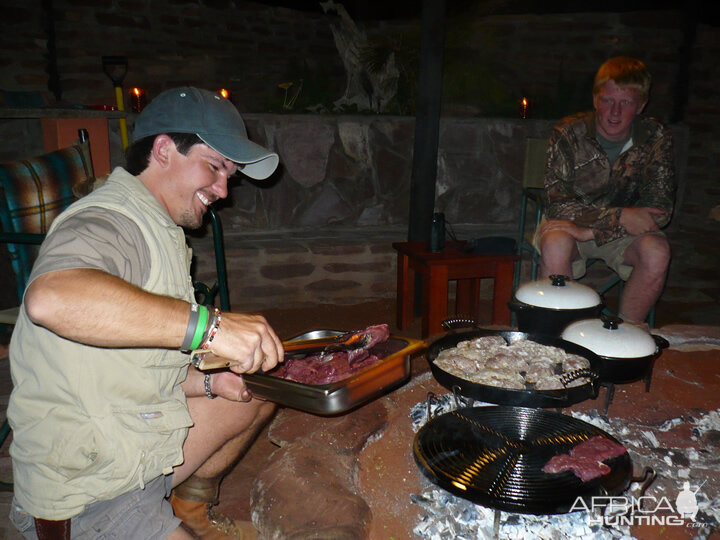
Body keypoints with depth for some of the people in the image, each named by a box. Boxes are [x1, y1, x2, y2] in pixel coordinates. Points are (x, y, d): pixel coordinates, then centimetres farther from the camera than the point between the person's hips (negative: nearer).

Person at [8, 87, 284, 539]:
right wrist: (209, 324, -45)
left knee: (259, 389, 17)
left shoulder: (156, 230, 12)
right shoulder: (108, 222, -20)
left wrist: (208, 381, -1)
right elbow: (51, 298, -45)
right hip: (89, 500, -9)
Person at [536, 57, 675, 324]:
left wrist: (592, 231, -25)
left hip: (625, 231, 2)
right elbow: (557, 205, -18)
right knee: (555, 244, -34)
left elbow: (660, 209, -13)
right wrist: (618, 216, -28)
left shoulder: (656, 138, -8)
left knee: (657, 250, -28)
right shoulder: (568, 134, -14)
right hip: (570, 224, -2)